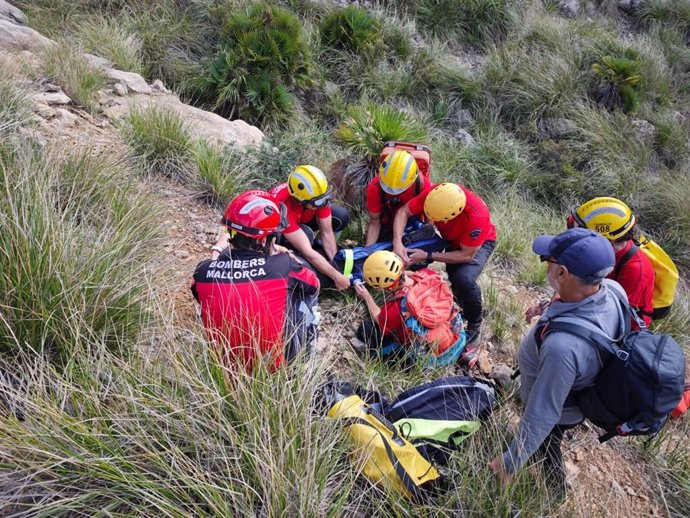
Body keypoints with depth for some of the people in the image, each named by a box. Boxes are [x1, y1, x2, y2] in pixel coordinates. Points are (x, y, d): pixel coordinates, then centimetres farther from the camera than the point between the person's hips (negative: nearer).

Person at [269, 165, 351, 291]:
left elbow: (327, 232, -18)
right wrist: (336, 276, -35)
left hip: (301, 218, 5)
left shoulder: (318, 195, -28)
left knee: (342, 217, -15)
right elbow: (307, 251, -40)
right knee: (307, 234, -37)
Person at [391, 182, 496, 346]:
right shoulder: (434, 194, -32)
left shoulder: (477, 216, -42)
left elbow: (467, 255, -30)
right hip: (452, 239, 5)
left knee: (464, 279, -27)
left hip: (479, 243, -5)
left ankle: (475, 324, -3)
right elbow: (403, 212, -19)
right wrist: (397, 243, -34)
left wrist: (427, 256, -32)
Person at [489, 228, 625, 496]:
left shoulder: (563, 345, -50)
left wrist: (510, 462, -25)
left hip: (558, 411, -7)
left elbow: (542, 415, -39)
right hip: (581, 389, 7)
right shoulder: (613, 289, -27)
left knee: (546, 445, 27)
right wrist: (547, 308, 17)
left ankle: (556, 490, 58)